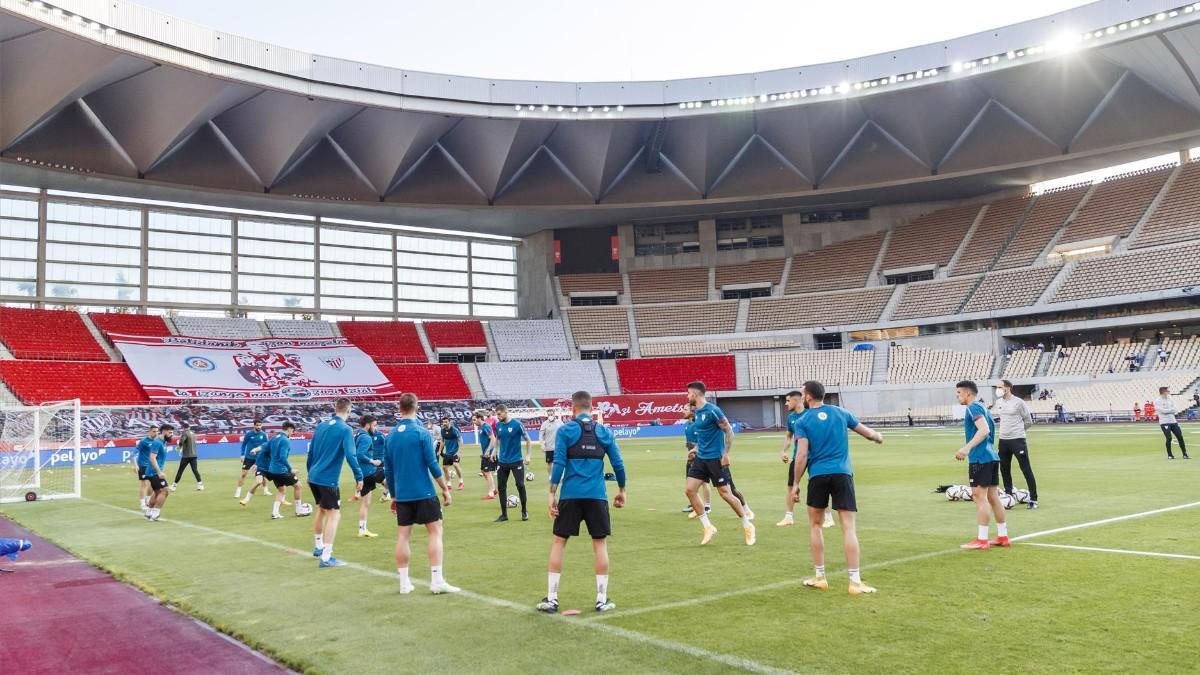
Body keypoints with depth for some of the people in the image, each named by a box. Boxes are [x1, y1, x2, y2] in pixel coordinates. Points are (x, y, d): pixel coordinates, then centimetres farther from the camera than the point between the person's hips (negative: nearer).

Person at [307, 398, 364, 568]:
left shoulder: (321, 426, 8)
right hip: (328, 480, -7)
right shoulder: (345, 429, -12)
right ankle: (326, 558, -4)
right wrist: (359, 477, -16)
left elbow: (311, 452, 15)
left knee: (321, 510, 25)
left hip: (313, 477, 8)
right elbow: (350, 456, -21)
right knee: (334, 514, 0)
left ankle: (318, 547, 39)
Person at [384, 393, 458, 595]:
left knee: (403, 536, 9)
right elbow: (432, 465, -11)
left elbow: (388, 470, 10)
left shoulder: (390, 436, 5)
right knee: (435, 532, 2)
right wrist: (445, 489, -3)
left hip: (402, 495, 5)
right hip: (424, 493, -5)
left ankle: (404, 582, 12)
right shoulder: (422, 433, -9)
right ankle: (437, 580, -2)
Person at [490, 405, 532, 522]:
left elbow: (527, 440, -6)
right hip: (502, 461, 4)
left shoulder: (517, 424, -13)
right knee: (501, 487, 4)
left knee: (520, 485, -3)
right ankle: (504, 514, 15)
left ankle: (524, 511, 14)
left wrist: (527, 455, -10)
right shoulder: (498, 425, 0)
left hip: (516, 460, -4)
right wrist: (494, 450, 3)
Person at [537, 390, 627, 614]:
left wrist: (552, 494, -6)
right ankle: (602, 599, 10)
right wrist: (621, 490, 20)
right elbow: (618, 464, 7)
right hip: (597, 495, 1)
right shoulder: (604, 431, 7)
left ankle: (551, 599, 8)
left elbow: (558, 463, -7)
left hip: (570, 495, -1)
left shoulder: (565, 430, 0)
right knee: (600, 544, 9)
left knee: (559, 542, 8)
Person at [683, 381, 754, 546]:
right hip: (701, 458, 8)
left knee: (725, 493, -4)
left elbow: (729, 431, -14)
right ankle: (708, 527, 8)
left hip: (715, 458, -8)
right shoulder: (697, 412, 10)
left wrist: (726, 454, -16)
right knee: (690, 490, -1)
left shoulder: (712, 410, -16)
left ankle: (747, 526, 13)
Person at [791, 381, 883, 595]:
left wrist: (796, 483, 1)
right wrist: (879, 437, 41)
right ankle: (855, 581, -3)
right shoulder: (841, 413, 9)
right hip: (842, 474, 1)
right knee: (849, 527, 0)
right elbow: (868, 433, 18)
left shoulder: (802, 421, 1)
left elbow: (802, 456, -7)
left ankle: (819, 577, 20)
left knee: (816, 525, 16)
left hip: (818, 476, -1)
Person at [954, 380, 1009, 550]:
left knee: (979, 497, -7)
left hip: (980, 458, -9)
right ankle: (1002, 536, 18)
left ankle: (982, 540, -6)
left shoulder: (973, 407, -9)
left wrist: (967, 448, -30)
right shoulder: (981, 407, 20)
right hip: (991, 457, 10)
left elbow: (984, 430, -23)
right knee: (993, 497, 13)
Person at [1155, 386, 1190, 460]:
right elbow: (1163, 411, -19)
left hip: (1173, 421, 6)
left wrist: (1167, 410, -12)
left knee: (1180, 437, 2)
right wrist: (1171, 409, -7)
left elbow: (1174, 410, 4)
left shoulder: (1170, 399, 12)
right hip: (1164, 422, -6)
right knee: (1169, 438, -9)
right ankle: (1170, 455, 5)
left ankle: (1185, 454, 9)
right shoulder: (1158, 401, -7)